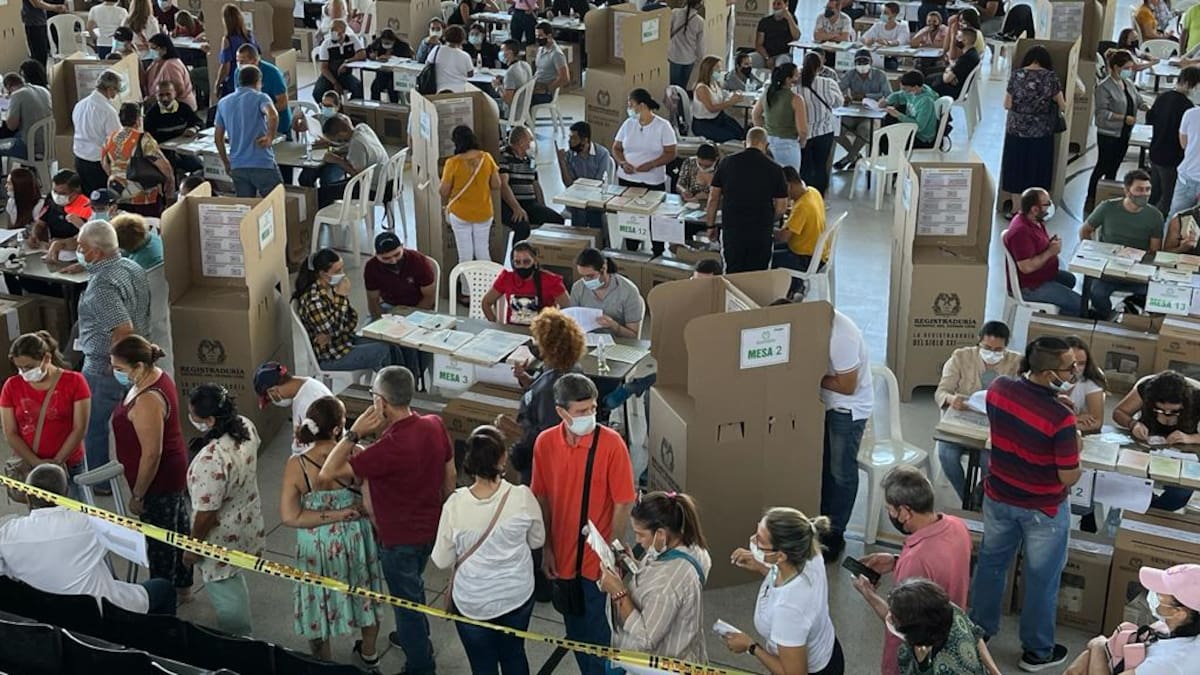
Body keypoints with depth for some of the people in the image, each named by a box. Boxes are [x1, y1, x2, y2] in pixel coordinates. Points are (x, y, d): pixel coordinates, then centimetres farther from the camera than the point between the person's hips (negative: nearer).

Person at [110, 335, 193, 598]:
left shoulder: (147, 401, -31)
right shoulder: (157, 376, -1)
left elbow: (151, 454, -28)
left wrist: (137, 495, -18)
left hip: (159, 480, -10)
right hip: (175, 471, 10)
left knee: (160, 540, 7)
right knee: (178, 527, 22)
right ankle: (182, 585, 39)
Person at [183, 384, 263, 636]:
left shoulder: (210, 460, -39)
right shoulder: (246, 426, -15)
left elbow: (207, 513, -28)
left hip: (223, 536, -9)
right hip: (248, 521, 9)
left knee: (224, 589, 14)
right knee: (232, 577, 31)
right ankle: (239, 632, 53)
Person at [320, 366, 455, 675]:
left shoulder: (389, 448, -34)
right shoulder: (435, 425, -13)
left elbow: (327, 473, -31)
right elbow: (450, 475, 2)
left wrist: (354, 432, -28)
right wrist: (443, 513, 17)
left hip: (400, 537, -7)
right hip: (430, 527, 7)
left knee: (407, 599, 14)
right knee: (413, 586, 31)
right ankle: (417, 636, 54)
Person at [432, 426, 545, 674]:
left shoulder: (455, 504, -23)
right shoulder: (522, 497, -20)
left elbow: (441, 560, -10)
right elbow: (537, 540, -1)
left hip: (472, 602, -2)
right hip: (517, 595, 2)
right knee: (514, 655, 25)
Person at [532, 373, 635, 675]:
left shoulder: (611, 443, -17)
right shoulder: (545, 443, -6)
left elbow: (623, 504, -12)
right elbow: (542, 499, 3)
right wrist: (547, 549, 4)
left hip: (598, 560, -4)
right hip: (564, 556, 4)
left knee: (597, 632, 7)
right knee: (575, 631, 19)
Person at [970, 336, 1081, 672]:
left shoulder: (998, 388, -14)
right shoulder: (1061, 419, -31)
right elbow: (1069, 478, -21)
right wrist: (1076, 444, -3)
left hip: (999, 496, 5)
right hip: (1043, 508, -5)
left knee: (991, 561, 24)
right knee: (1041, 577, 15)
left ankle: (979, 629, 42)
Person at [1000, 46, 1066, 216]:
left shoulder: (1017, 75, -5)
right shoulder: (1051, 77, -5)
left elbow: (1007, 105, -3)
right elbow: (1062, 106, -3)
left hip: (1017, 131, 0)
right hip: (1041, 133, 0)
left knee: (1016, 169, 10)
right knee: (1036, 170, 10)